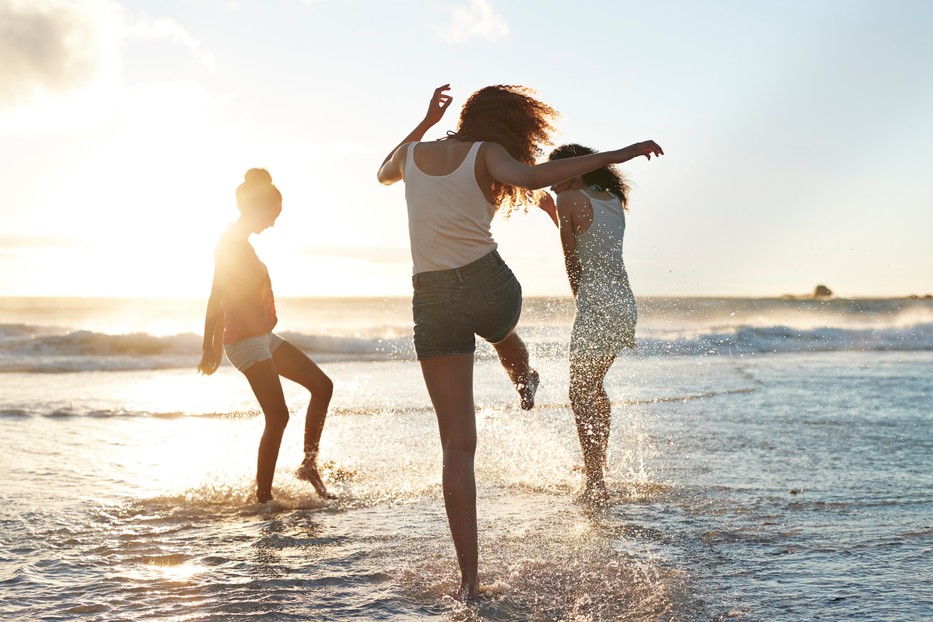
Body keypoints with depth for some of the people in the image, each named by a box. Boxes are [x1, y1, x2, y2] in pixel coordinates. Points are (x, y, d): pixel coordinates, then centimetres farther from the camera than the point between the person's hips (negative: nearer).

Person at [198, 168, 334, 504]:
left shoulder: (239, 243, 15)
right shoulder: (232, 244, -15)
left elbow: (221, 299, 20)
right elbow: (215, 298, -22)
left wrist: (217, 345, 23)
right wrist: (209, 347, -25)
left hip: (263, 337, 10)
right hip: (246, 341, -10)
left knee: (322, 385, 8)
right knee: (278, 417, -10)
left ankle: (309, 464, 13)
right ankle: (263, 496, -1)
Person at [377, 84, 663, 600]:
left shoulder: (413, 154, 10)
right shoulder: (487, 154, -3)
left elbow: (384, 173, 34)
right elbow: (526, 176, -26)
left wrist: (425, 121, 37)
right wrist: (612, 156, -23)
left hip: (432, 301, 2)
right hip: (489, 284, -2)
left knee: (457, 445, 3)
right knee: (502, 330, 41)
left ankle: (470, 580, -2)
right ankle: (523, 381, 75)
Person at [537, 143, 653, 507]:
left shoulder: (569, 200, -6)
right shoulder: (614, 201, 15)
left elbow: (572, 263, -5)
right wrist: (555, 215, 26)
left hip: (597, 306, -8)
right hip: (625, 304, 8)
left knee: (581, 395, -3)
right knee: (594, 385, 24)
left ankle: (595, 483, -7)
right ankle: (599, 460, 34)